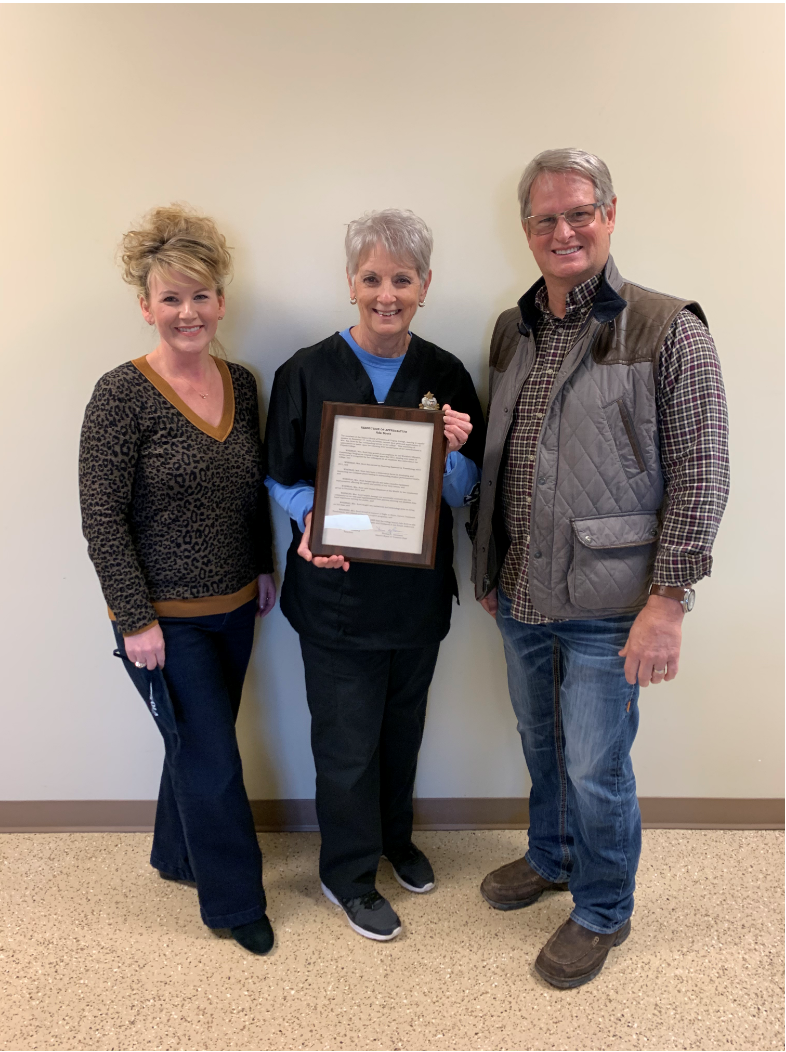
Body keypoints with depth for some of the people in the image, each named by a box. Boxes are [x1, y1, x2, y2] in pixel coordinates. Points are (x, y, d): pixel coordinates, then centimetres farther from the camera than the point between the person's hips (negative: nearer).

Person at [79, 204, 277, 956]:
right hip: (164, 618, -6)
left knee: (197, 745, 21)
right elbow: (102, 518, -15)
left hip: (232, 608, 6)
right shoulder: (122, 395, -15)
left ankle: (176, 855, 47)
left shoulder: (241, 383, 3)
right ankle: (236, 903, 27)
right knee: (214, 760, 4)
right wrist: (137, 619, -15)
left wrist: (265, 567, 11)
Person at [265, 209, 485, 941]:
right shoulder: (305, 373, -7)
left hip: (419, 589, 3)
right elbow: (280, 476, -1)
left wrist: (455, 450, -20)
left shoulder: (446, 377, -1)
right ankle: (348, 874, 33)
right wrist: (311, 520, -21)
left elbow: (463, 493, 1)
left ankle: (395, 838, 48)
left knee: (404, 725, 21)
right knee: (346, 739, 8)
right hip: (337, 588, -3)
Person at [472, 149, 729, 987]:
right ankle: (551, 857, 49)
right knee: (541, 745, 23)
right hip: (521, 597, 6)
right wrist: (487, 570, 15)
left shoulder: (668, 330, -10)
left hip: (606, 610, -5)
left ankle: (602, 912, 35)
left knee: (596, 770, 8)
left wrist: (668, 599, -17)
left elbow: (701, 473, -12)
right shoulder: (511, 331, 8)